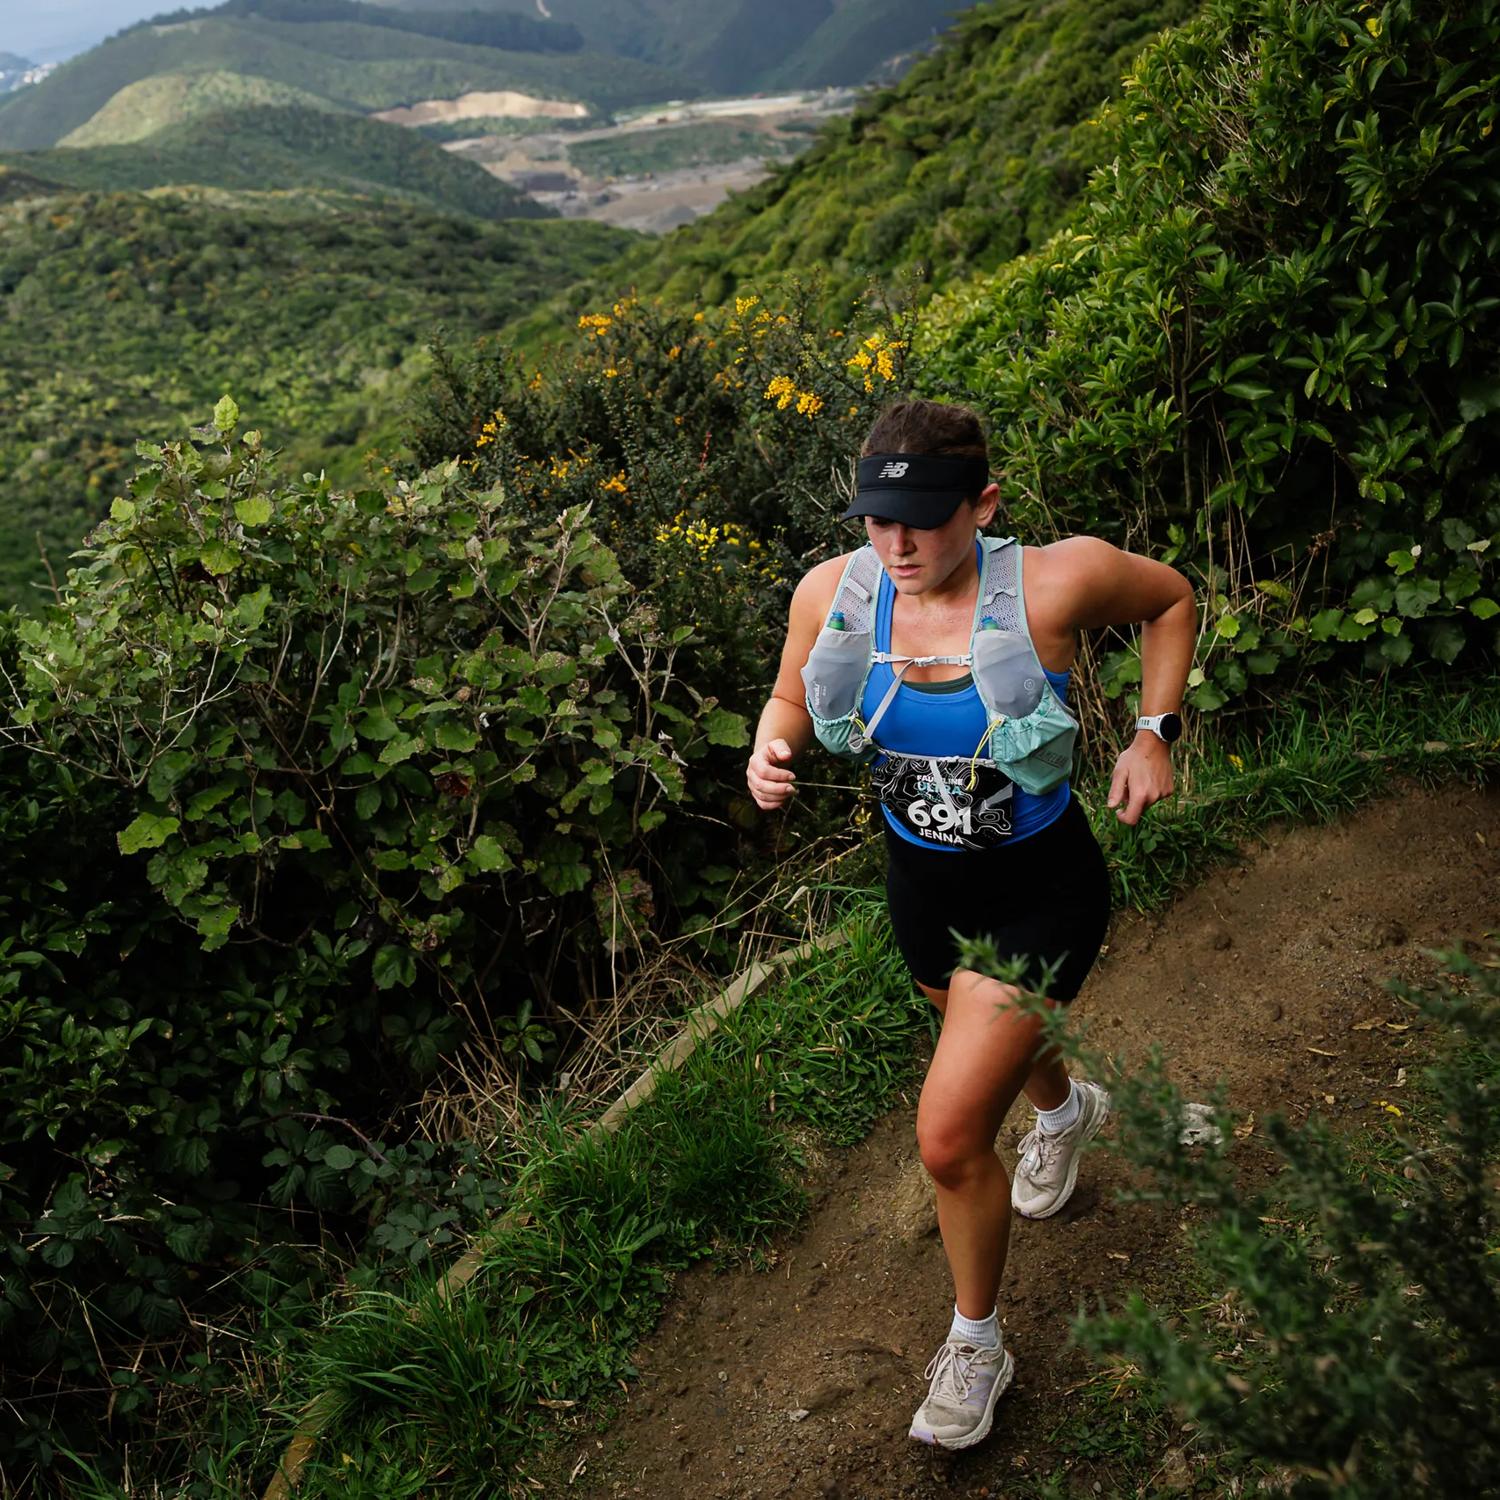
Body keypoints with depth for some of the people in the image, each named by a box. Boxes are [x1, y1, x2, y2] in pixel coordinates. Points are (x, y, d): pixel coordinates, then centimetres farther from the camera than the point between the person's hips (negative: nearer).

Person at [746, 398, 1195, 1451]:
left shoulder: (1056, 581, -25)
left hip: (1041, 892, -5)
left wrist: (1156, 732, -10)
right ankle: (1065, 1107, 72)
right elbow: (792, 702, 3)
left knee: (951, 1138, -9)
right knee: (995, 1043, 32)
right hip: (923, 885, 5)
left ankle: (976, 1343, 21)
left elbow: (1173, 598, -3)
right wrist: (771, 749, -20)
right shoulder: (832, 593, -16)